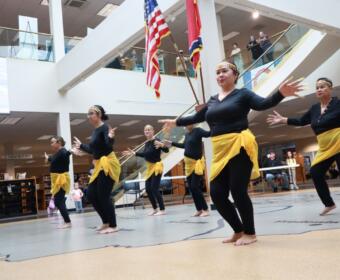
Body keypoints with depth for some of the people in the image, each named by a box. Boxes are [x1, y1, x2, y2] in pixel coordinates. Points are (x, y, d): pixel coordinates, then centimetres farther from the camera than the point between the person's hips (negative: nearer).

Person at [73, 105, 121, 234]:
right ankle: (106, 222, 21)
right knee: (91, 194, 10)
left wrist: (110, 138, -43)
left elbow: (109, 147, -23)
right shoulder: (95, 131, 14)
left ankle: (113, 225, 5)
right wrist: (81, 146, 35)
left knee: (103, 196, -7)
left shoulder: (105, 128, -13)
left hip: (108, 165, -10)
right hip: (99, 166, 10)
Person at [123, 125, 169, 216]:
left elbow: (166, 150, -24)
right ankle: (155, 209, 21)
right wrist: (133, 153, 22)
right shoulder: (147, 143, 9)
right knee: (148, 189, 8)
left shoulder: (156, 141, -15)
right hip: (149, 167, 9)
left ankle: (162, 209, -2)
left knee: (154, 189, -12)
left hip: (157, 166, -9)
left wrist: (162, 145, -44)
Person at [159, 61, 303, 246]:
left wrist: (281, 93, -30)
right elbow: (197, 118, 27)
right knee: (216, 193, 3)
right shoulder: (212, 101, 15)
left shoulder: (242, 94, 1)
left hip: (239, 146, -6)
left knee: (238, 191, -8)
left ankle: (250, 233, 14)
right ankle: (239, 231, 22)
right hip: (220, 151, 6)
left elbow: (263, 104, -14)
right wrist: (175, 122, 32)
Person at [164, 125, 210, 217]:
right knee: (191, 188, 7)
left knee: (195, 187, -12)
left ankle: (205, 209, -2)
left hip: (197, 162, -8)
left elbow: (208, 134, -27)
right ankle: (199, 209, 16)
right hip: (189, 163, 8)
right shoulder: (187, 134, 10)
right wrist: (171, 143, 32)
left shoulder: (197, 130, -10)